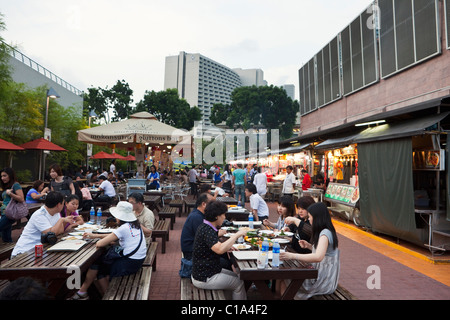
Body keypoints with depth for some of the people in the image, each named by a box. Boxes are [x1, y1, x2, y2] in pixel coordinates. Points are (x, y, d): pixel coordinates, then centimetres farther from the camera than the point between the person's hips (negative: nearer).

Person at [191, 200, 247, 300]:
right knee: (239, 283, -1)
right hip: (204, 279, -10)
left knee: (235, 276, 18)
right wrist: (236, 235, -30)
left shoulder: (204, 227, 6)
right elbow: (220, 250, -39)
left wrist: (228, 247, 4)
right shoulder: (207, 231, -25)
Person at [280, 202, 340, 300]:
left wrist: (292, 256, -37)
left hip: (325, 280, -9)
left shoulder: (325, 233, -21)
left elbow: (318, 257, -34)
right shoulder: (325, 231, 10)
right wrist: (309, 246, 5)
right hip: (322, 273, 9)